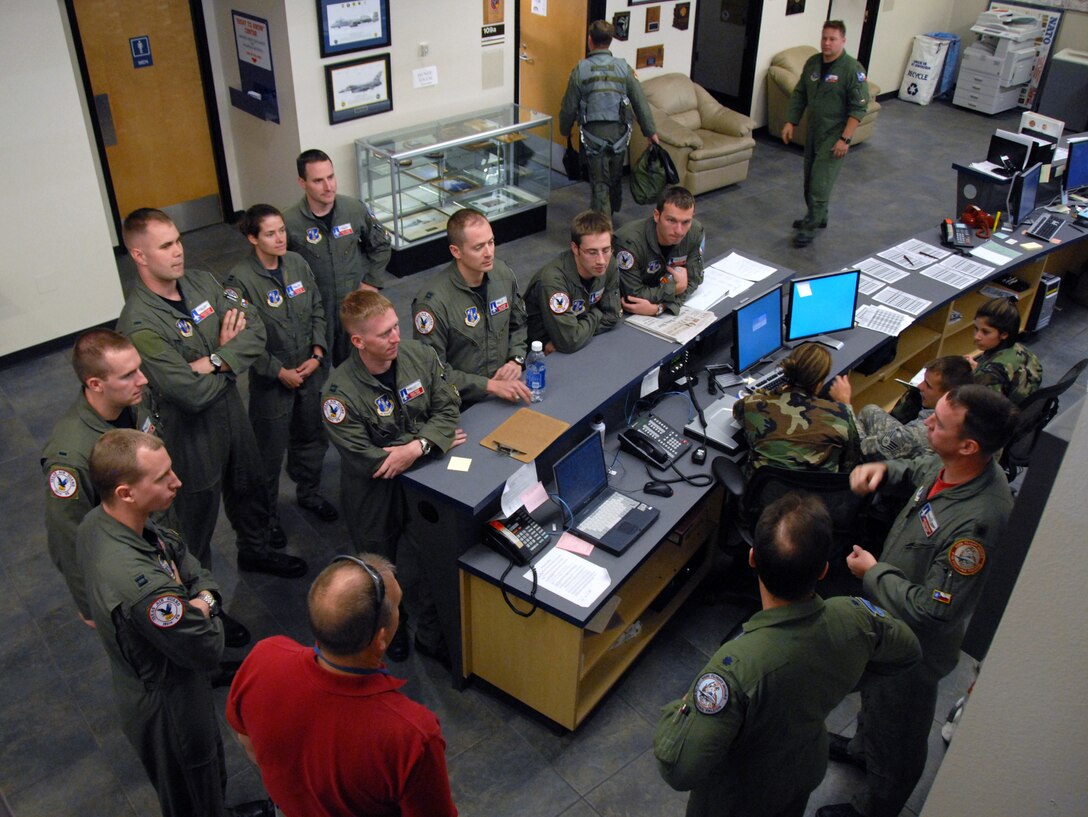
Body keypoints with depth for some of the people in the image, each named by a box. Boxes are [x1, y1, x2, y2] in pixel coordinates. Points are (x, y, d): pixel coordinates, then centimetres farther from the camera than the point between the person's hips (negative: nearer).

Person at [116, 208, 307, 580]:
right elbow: (193, 394, -31)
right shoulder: (139, 326, -28)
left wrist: (216, 361, -26)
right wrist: (230, 354, -15)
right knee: (198, 513, 15)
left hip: (231, 409, 7)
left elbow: (255, 328, -11)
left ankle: (255, 548, 54)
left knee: (248, 486, 27)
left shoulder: (201, 281, -6)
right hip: (191, 433, -7)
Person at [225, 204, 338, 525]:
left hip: (310, 370, 5)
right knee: (270, 449, 9)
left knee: (312, 437, 21)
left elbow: (317, 310, 5)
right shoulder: (241, 280, -18)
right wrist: (280, 372, -14)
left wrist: (318, 354, -5)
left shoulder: (297, 263, -3)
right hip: (271, 378, -5)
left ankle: (309, 493, 45)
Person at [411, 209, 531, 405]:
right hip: (461, 406, -6)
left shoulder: (503, 274, 1)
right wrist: (490, 385, -20)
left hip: (504, 388, 6)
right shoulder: (432, 302, -19)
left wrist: (516, 360, 0)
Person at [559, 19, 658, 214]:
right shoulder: (623, 67, 0)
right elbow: (640, 102, 2)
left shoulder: (580, 70, -5)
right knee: (616, 177, 21)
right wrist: (651, 132, 10)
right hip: (619, 131, 3)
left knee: (599, 182, 1)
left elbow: (569, 106, -1)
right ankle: (613, 211, 42)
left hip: (594, 132, -2)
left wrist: (565, 130, 17)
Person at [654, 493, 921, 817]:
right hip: (807, 771, 4)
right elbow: (908, 652, -6)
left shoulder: (736, 665, -45)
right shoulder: (854, 617, -29)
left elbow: (680, 770, -39)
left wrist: (674, 712, -20)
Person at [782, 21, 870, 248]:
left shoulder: (852, 69, -17)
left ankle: (809, 229, -2)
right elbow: (799, 94, 13)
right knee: (810, 178, 16)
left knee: (820, 183, -8)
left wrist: (845, 139, -22)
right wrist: (790, 122, 5)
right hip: (813, 131, 7)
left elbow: (859, 108, -17)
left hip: (834, 136, -7)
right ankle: (818, 217, 35)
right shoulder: (813, 62, 3)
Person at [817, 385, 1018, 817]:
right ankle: (863, 748, 65)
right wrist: (883, 468, -9)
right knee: (873, 694, 36)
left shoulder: (976, 522, -42)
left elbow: (933, 609, -34)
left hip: (914, 642, -8)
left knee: (897, 736, 20)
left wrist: (873, 572, -19)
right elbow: (919, 468, 11)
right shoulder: (948, 466, -16)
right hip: (888, 620, 8)